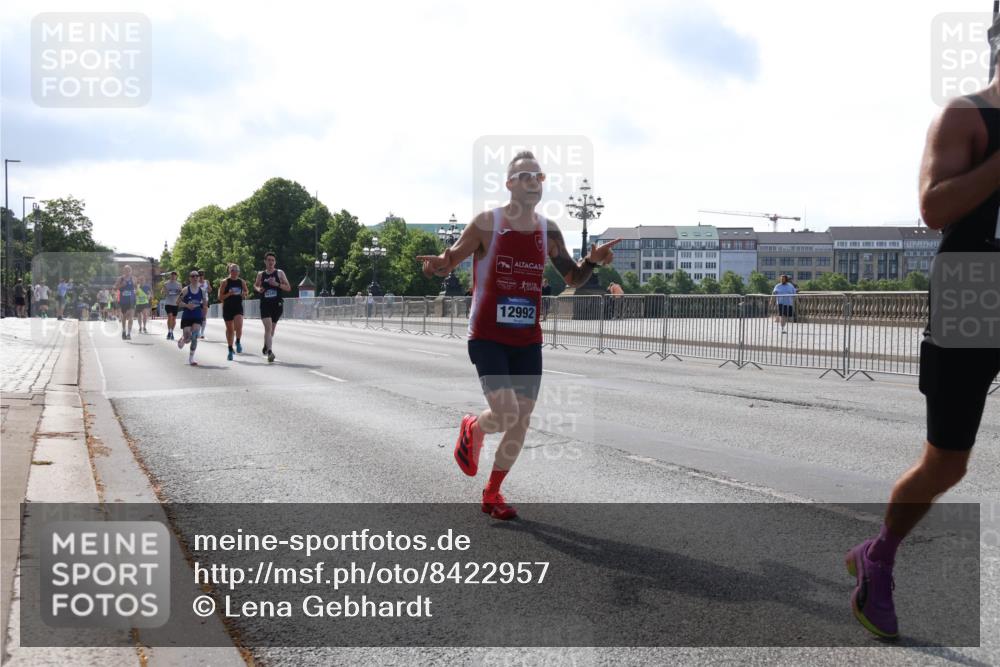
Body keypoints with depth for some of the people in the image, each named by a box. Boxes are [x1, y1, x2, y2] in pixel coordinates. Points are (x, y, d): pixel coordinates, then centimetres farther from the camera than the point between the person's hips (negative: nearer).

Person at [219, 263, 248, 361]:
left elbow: (246, 292, 18)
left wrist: (242, 293, -4)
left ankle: (238, 342, 5)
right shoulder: (225, 282, -3)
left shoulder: (242, 282, 3)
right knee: (229, 329, 8)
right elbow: (220, 297, -3)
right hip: (227, 308, -1)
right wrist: (229, 294, -19)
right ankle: (230, 350, 22)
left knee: (238, 326, -22)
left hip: (238, 308, 1)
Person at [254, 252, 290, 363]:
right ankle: (269, 352, -26)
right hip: (265, 304, -1)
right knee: (268, 327, -18)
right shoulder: (261, 274, 7)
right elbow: (255, 285, 24)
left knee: (271, 329, 13)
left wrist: (277, 284, -15)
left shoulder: (279, 273, 2)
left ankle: (266, 347, 37)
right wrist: (258, 289, 0)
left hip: (277, 304, 1)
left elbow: (288, 288, 0)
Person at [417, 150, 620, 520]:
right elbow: (447, 263, -1)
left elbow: (573, 278, 15)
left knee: (521, 422, 4)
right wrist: (438, 265, -25)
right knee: (507, 416, -17)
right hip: (488, 337, -5)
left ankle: (492, 494, 23)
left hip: (528, 340, 5)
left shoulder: (548, 231, 5)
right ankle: (472, 428, 20)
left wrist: (592, 261, -6)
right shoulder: (486, 223, -7)